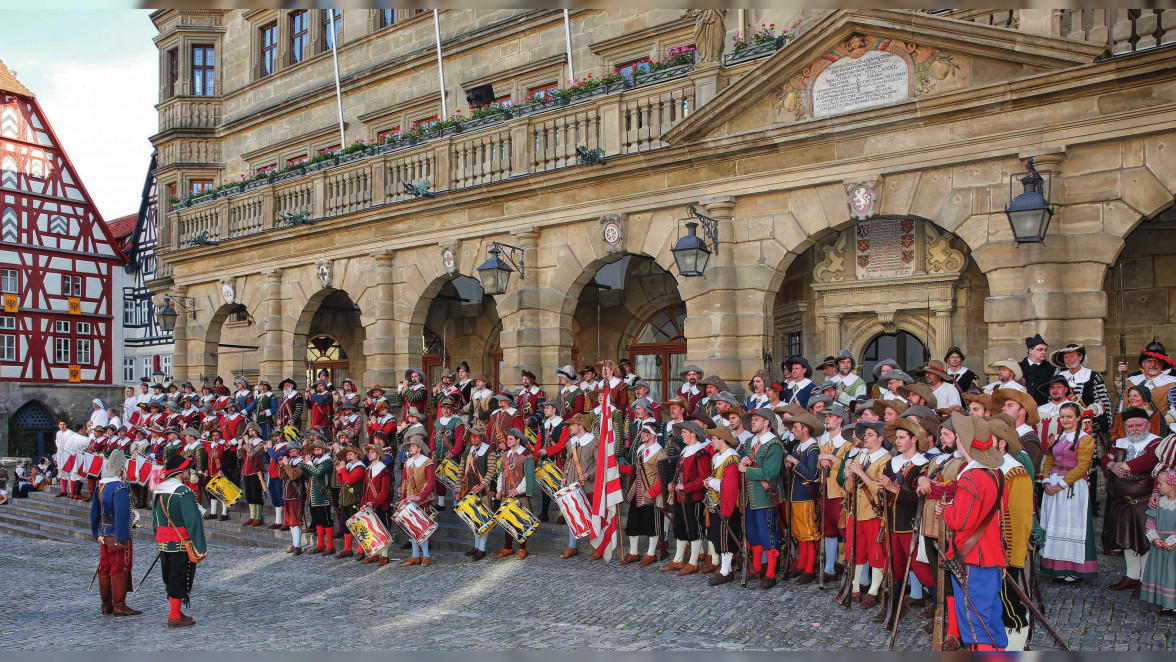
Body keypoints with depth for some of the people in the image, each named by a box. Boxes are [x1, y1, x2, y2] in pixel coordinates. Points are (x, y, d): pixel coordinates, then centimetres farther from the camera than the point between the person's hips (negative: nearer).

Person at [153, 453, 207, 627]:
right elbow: (193, 522, -21)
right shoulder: (184, 493, -19)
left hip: (163, 543, 8)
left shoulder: (158, 491, 8)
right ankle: (175, 617, 6)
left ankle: (175, 612, 28)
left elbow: (155, 519, 17)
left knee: (170, 578, 17)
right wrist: (200, 548, -18)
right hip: (181, 545, -8)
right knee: (179, 579, 1)